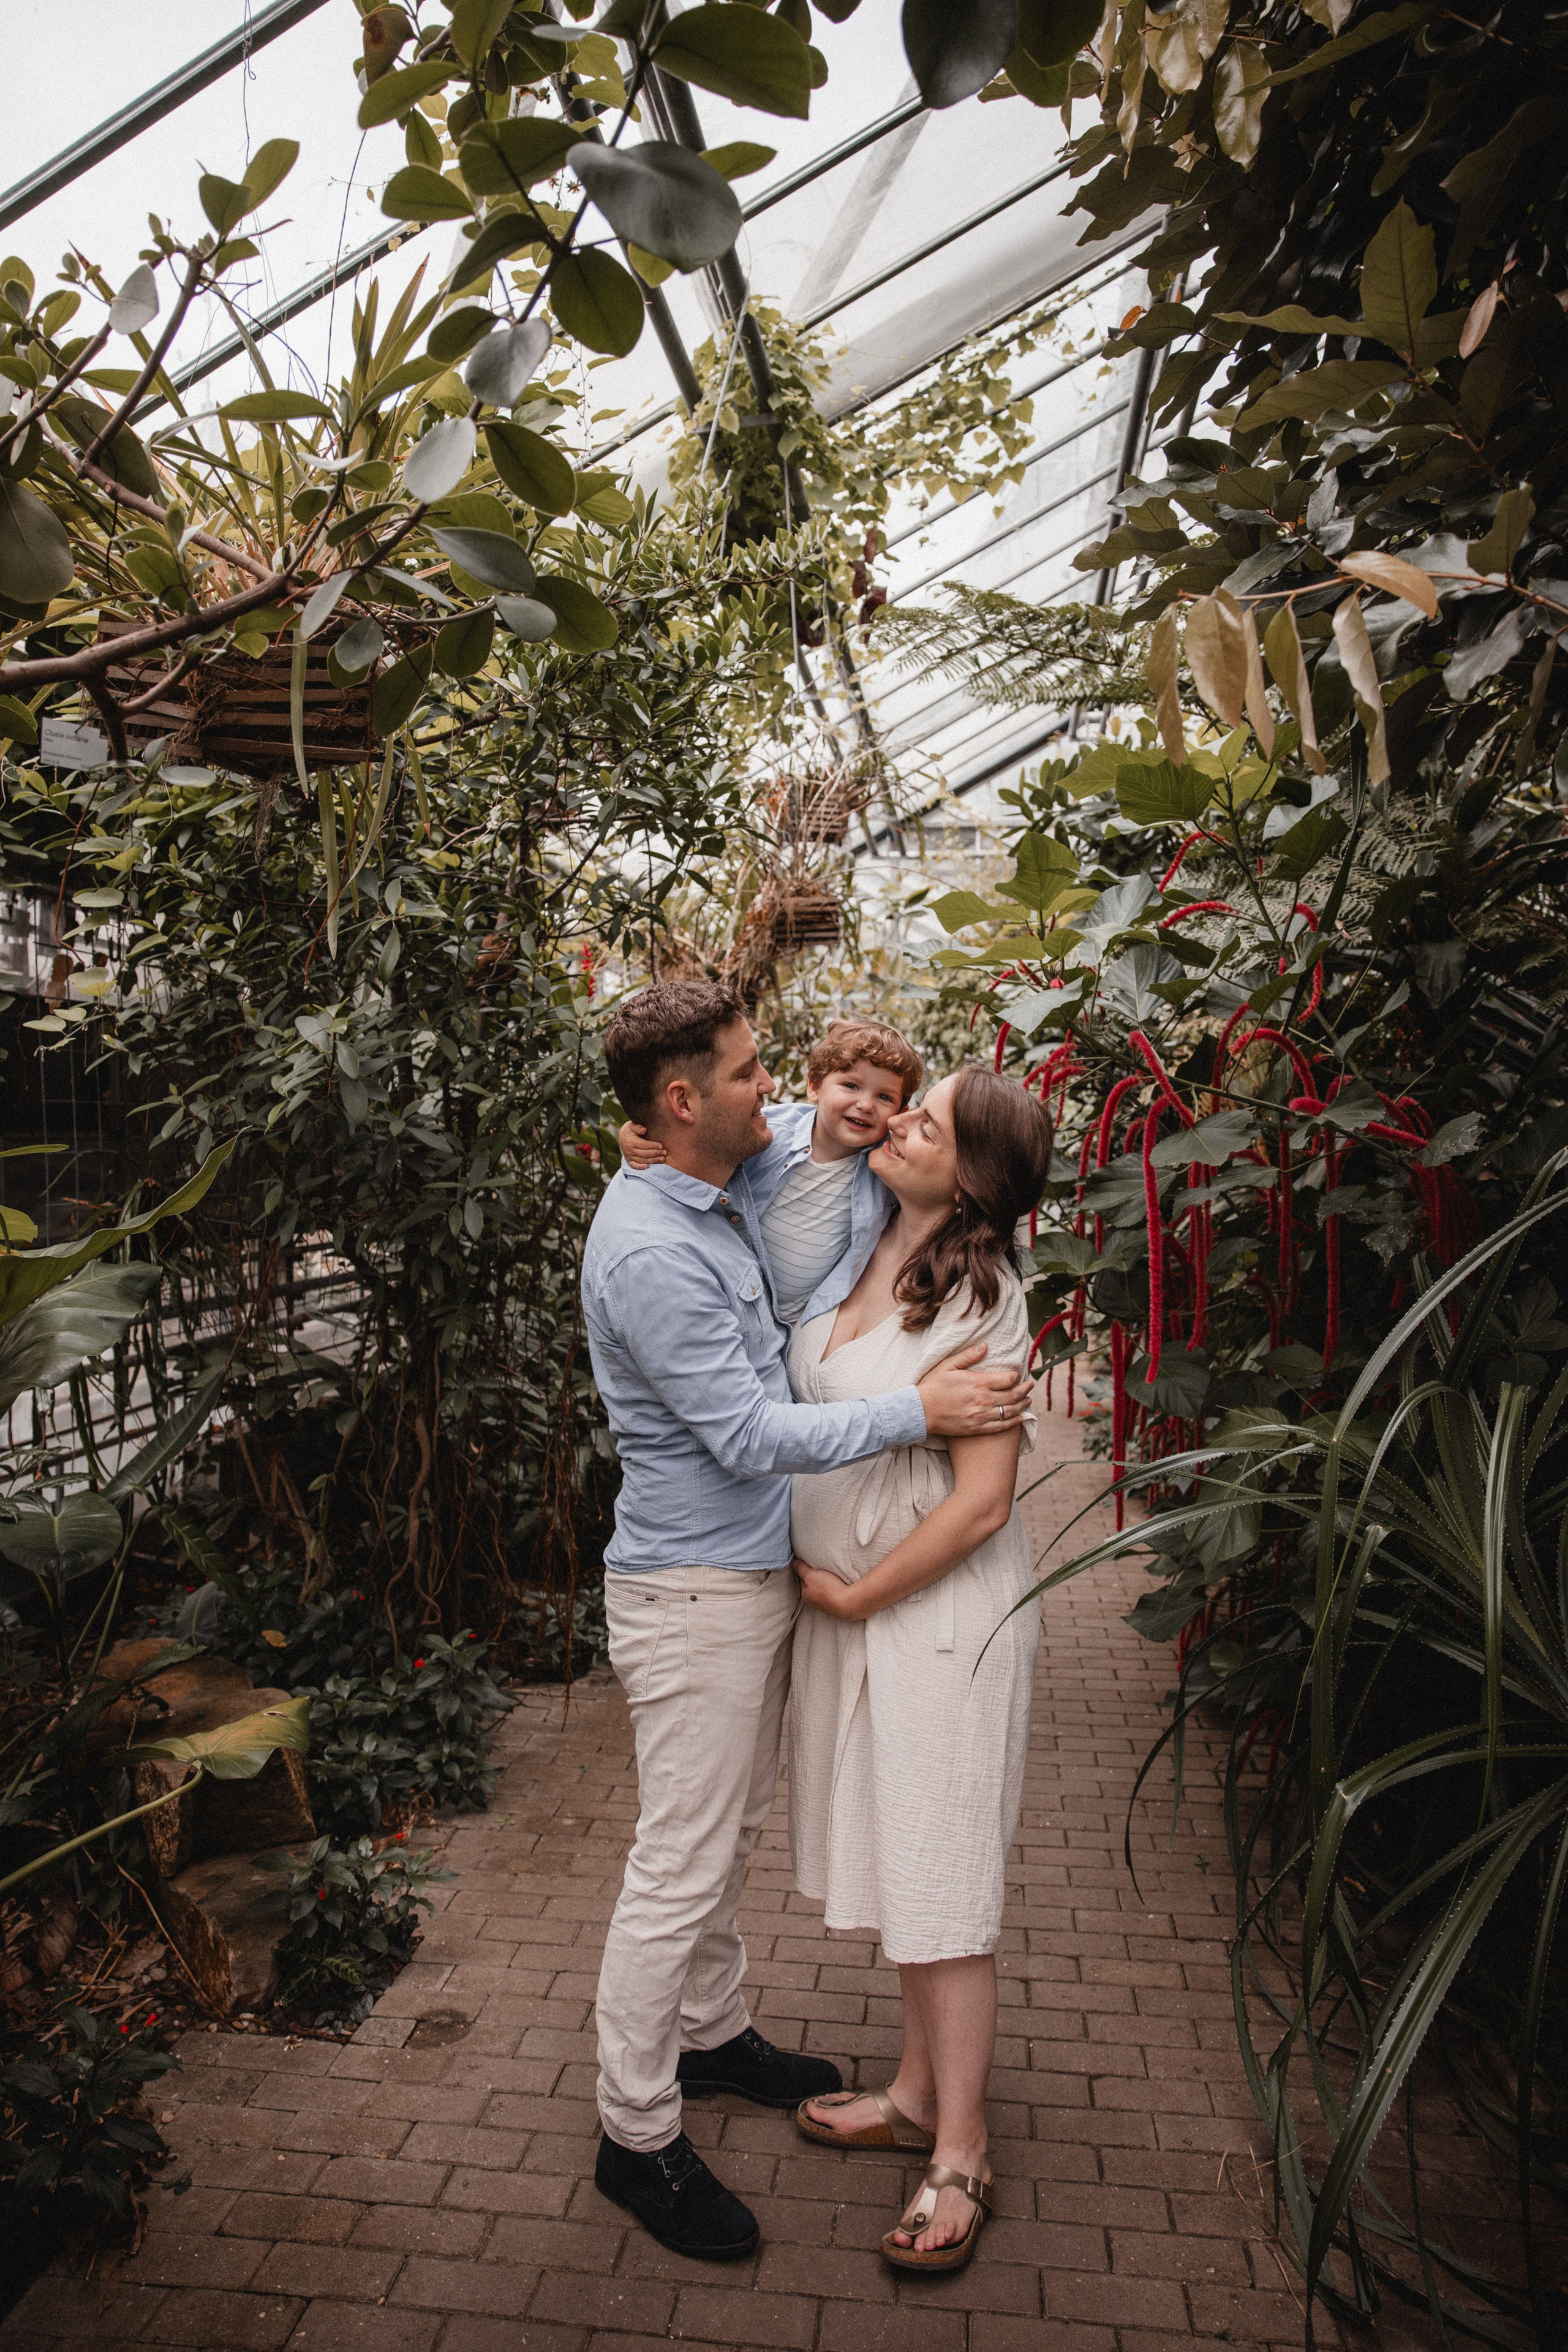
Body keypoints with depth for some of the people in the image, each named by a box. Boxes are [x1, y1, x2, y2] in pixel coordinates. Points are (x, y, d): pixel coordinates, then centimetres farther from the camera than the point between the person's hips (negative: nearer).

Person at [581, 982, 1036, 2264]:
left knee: (734, 1827, 23)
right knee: (680, 1867, 3)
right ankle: (637, 2136, 20)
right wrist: (920, 1409, -22)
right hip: (692, 1591, -9)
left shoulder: (730, 1204, 6)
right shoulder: (647, 1249, -25)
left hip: (757, 1572, 9)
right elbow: (749, 1434, -25)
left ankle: (711, 2031, 43)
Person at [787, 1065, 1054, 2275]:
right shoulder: (860, 1254, 0)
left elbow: (981, 1503, -20)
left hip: (938, 1609, -7)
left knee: (938, 1871, 5)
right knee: (893, 1854, 19)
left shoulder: (981, 1296, -20)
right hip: (846, 1598, 7)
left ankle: (962, 2157, 23)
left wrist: (852, 1595, -12)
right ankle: (918, 2095, 38)